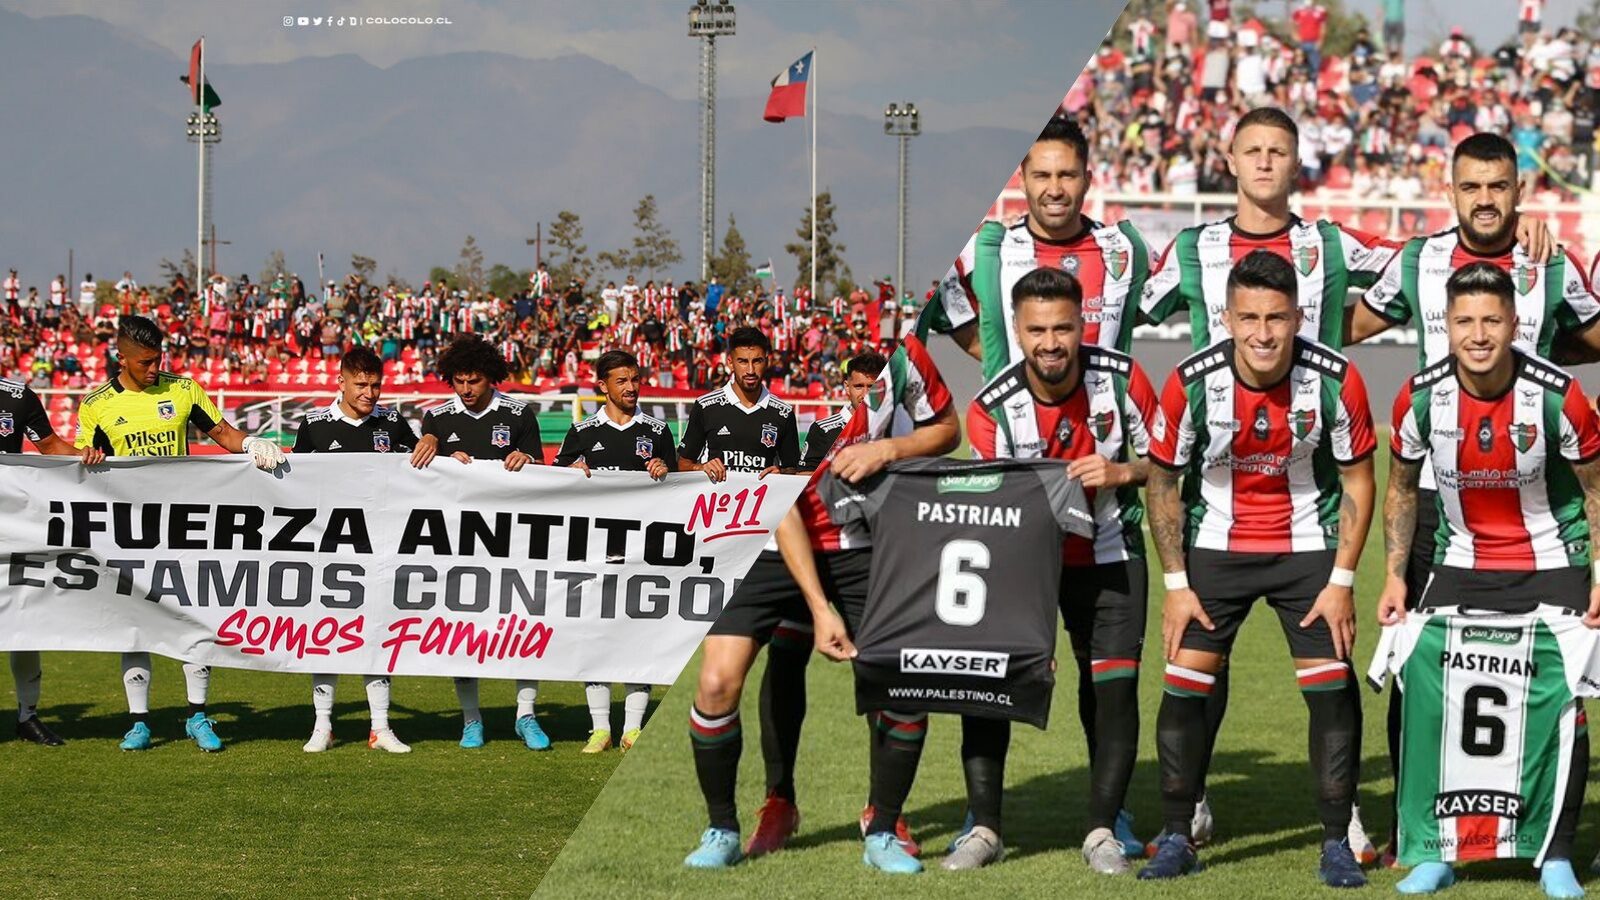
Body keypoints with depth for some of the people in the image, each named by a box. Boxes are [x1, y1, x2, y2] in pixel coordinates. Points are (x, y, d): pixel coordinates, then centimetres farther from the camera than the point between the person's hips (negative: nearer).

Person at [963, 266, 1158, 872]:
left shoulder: (1122, 379, -15)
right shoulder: (991, 409, -18)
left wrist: (1122, 471, -22)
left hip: (1108, 555, 0)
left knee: (1114, 686, -6)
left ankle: (1103, 832, 8)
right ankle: (984, 828, 4)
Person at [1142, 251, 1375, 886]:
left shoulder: (1336, 380, -18)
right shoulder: (1191, 383, -19)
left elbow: (1358, 481, -5)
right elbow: (1162, 481, -5)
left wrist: (1341, 582, -9)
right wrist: (1176, 584, -7)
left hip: (1308, 548, 0)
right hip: (1215, 545, 0)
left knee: (1332, 686, -6)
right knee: (1185, 684, -4)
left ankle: (1337, 844, 6)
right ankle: (1176, 839, 9)